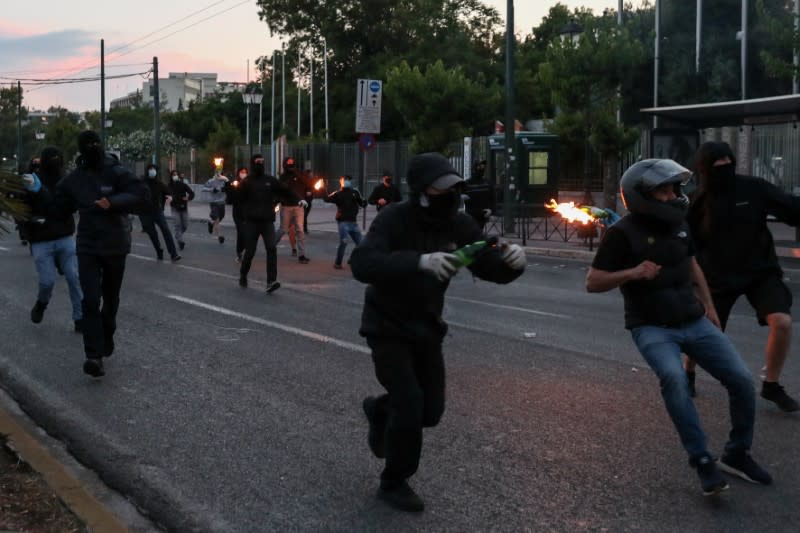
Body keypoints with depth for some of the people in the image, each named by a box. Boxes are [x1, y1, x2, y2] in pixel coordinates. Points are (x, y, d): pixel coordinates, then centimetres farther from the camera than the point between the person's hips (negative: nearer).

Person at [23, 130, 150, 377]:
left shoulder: (117, 173, -9)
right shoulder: (75, 178, 4)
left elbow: (143, 197, -19)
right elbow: (57, 208, 13)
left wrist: (113, 203, -28)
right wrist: (39, 191, -1)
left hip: (115, 247, -2)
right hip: (88, 248, 2)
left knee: (110, 298, 16)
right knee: (91, 301, -10)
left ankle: (107, 339, 39)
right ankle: (94, 355, -11)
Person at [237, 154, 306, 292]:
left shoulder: (270, 181, 9)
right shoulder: (246, 182, 2)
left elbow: (285, 191, 7)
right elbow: (237, 198, -1)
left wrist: (297, 200, -4)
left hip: (267, 221, 2)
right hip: (251, 222, -2)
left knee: (271, 249, -14)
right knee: (250, 252, 4)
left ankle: (271, 282, -18)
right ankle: (243, 276, 31)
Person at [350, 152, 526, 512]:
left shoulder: (458, 225, -8)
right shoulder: (394, 219, -23)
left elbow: (492, 269, -7)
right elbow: (362, 264, -39)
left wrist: (512, 260, -32)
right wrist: (420, 260, -52)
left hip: (426, 329, 6)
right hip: (387, 328, -5)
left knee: (431, 410, 8)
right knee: (410, 405, -13)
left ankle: (379, 409, 40)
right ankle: (393, 484, 10)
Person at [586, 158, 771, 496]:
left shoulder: (678, 223, 5)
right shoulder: (623, 233, -13)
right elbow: (592, 282, -14)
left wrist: (709, 306, 20)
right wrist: (632, 272, -28)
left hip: (693, 322, 6)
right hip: (653, 328, -6)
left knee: (741, 379, -2)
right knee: (674, 378, -33)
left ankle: (737, 455, 18)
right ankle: (702, 461, -22)